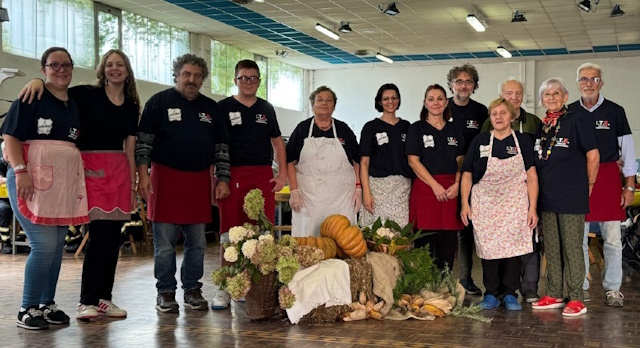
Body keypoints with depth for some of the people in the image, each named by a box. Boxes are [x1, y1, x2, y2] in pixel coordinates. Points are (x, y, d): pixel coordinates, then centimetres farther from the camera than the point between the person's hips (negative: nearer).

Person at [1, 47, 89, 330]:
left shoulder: (74, 105, 16)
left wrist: (78, 176, 16)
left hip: (65, 183, 7)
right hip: (32, 180, -7)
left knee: (57, 246, 9)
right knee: (45, 245, -11)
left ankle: (47, 305, 21)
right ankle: (27, 310, 2)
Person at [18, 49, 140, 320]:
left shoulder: (132, 106, 14)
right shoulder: (86, 94, 1)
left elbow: (130, 148, 14)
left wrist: (133, 184, 10)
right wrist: (38, 81, -22)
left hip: (120, 171, 5)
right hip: (91, 168, -5)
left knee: (113, 237, 5)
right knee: (100, 234, -11)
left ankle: (103, 298, 15)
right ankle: (86, 301, -3)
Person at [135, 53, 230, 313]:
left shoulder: (211, 108, 14)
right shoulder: (159, 102, 2)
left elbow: (221, 146, 15)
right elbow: (143, 142, -2)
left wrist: (222, 179, 7)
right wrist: (143, 174, -11)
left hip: (199, 180, 4)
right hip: (166, 178, -4)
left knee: (197, 242, 7)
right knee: (165, 242, 0)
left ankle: (192, 290, 18)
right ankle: (165, 292, 10)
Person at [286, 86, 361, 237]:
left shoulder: (344, 129, 11)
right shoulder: (302, 128, 8)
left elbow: (357, 162, 12)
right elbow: (290, 162, 5)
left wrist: (358, 189, 2)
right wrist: (294, 191, -4)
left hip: (341, 196, 1)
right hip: (308, 195, -1)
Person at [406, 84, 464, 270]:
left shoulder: (454, 130, 15)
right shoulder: (417, 129, 4)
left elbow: (460, 161, 12)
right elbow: (413, 161, -4)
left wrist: (457, 184, -7)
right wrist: (435, 185, -12)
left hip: (451, 190, 3)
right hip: (425, 187, -3)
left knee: (448, 241, 2)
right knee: (425, 242, -5)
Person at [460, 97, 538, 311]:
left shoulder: (523, 142, 4)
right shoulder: (479, 142, 5)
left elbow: (531, 177, 1)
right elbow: (467, 175, 7)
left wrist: (532, 208, -5)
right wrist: (465, 204, -1)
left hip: (515, 205, 0)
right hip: (486, 205, 1)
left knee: (513, 247, -2)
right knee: (488, 249, 1)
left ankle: (510, 295, 10)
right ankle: (491, 294, 12)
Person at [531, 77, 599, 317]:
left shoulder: (575, 122, -4)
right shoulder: (540, 126, 13)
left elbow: (593, 155, -5)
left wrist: (589, 184, 1)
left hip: (571, 196, -6)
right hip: (546, 197, 6)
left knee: (572, 247, -3)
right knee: (551, 248, 11)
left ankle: (576, 299, 2)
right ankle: (554, 295, 19)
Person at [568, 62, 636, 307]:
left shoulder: (615, 111, 3)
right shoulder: (569, 113, 7)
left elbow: (627, 149, 3)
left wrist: (630, 185, -1)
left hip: (608, 177, -1)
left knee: (612, 238, 0)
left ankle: (613, 289, 9)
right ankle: (581, 286, 15)